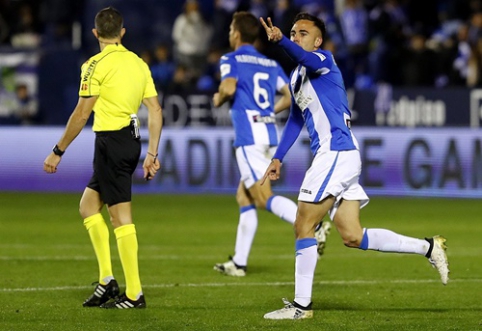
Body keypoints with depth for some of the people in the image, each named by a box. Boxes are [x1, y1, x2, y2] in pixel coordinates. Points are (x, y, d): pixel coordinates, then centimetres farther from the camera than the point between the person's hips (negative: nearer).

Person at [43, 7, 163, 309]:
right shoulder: (139, 63, 10)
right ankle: (106, 280, 13)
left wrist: (58, 152, -4)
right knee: (88, 206, 18)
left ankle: (134, 294, -5)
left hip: (111, 141, -8)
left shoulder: (96, 65, -10)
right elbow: (156, 111, 8)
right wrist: (152, 154, 11)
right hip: (132, 140, 8)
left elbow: (81, 114, -12)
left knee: (121, 217, -6)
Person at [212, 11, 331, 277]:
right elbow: (290, 96, 13)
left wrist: (218, 99, 3)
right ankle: (239, 262, 14)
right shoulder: (270, 64, 17)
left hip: (248, 136, -7)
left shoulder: (231, 60, 0)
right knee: (244, 197, 14)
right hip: (270, 133, 7)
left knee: (264, 198, -13)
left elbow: (229, 87, -18)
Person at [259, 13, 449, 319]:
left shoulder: (324, 59, -6)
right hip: (333, 155, 9)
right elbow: (296, 120, 31)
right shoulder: (297, 76, 21)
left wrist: (280, 40, -50)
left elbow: (309, 60, -32)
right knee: (353, 237, 6)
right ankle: (429, 248, 12)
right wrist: (278, 158, 26)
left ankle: (301, 305, -2)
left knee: (303, 227, -7)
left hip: (337, 152, -9)